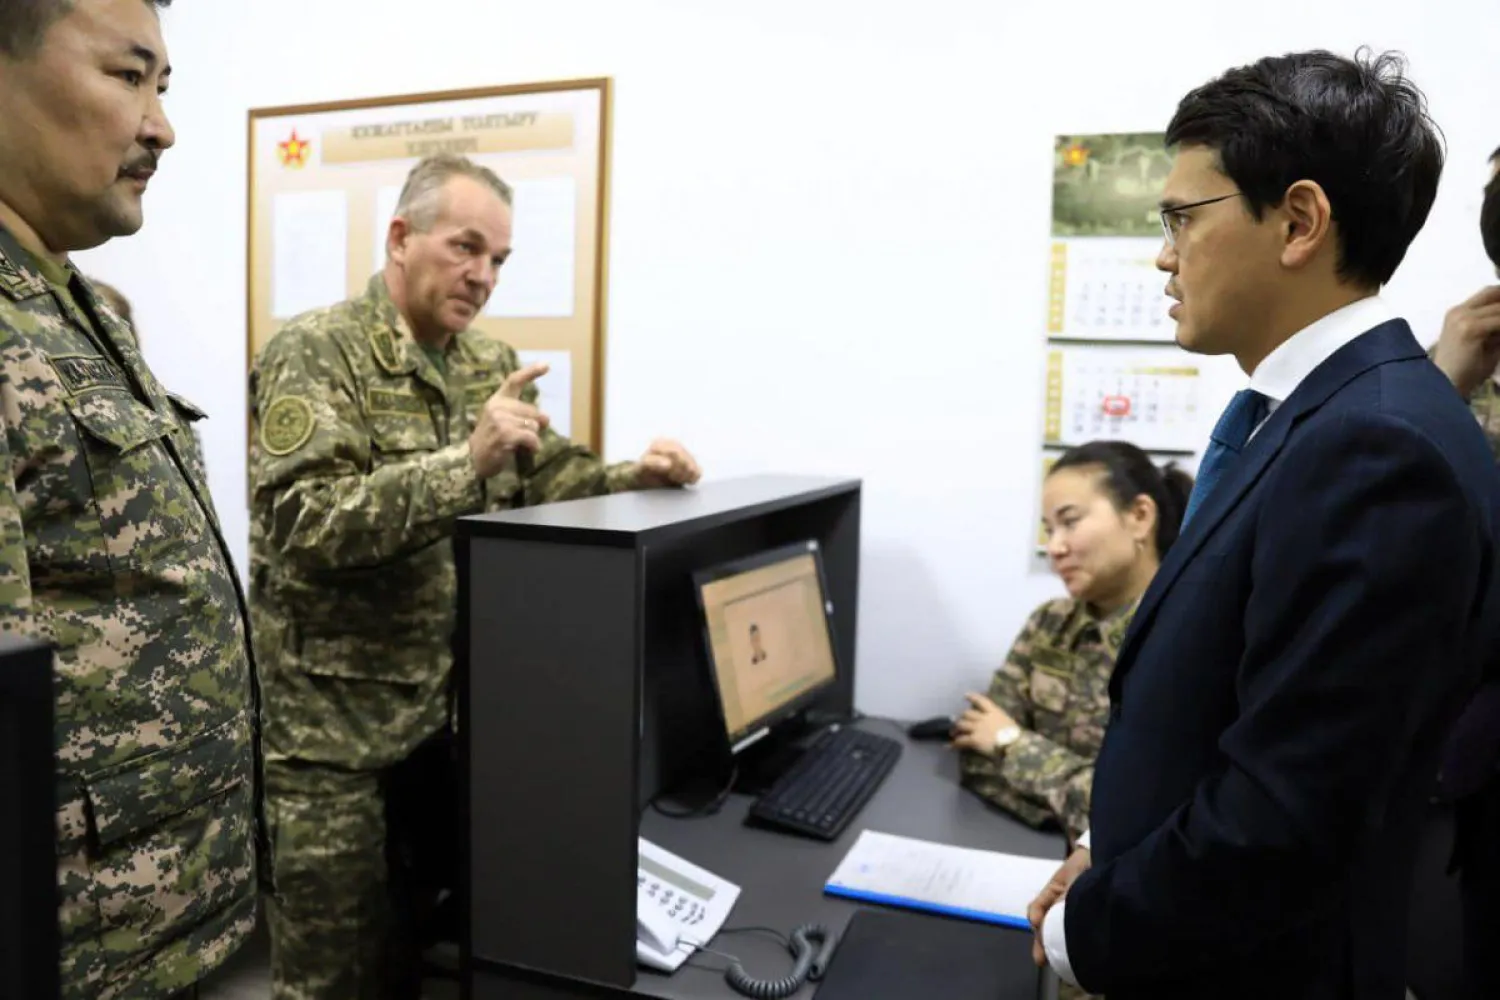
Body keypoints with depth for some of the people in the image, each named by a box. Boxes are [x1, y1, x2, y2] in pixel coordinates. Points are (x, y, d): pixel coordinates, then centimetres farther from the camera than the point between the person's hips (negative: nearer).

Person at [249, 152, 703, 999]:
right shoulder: (317, 352, -14)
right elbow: (304, 523, -26)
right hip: (332, 727, -6)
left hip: (446, 713, 6)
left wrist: (631, 477, -8)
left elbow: (549, 475, 11)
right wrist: (468, 461, -34)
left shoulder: (491, 363, 8)